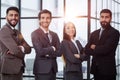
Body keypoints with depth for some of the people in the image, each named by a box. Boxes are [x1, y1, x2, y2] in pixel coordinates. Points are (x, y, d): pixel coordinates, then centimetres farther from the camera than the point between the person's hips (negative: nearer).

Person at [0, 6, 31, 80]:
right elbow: (15, 50, -21)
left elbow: (28, 49, 8)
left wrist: (21, 48, -14)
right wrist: (22, 52, 1)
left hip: (19, 69, 8)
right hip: (9, 69, -8)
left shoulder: (17, 32, 17)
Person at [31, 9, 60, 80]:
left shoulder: (54, 34, 14)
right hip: (42, 68, -6)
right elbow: (40, 51, -16)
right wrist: (52, 49, -3)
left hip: (53, 67, 6)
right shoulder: (35, 34, -6)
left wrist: (48, 52, -9)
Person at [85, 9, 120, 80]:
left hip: (107, 70, -6)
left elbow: (106, 49, -19)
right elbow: (87, 49, 5)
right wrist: (99, 50, -11)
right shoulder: (94, 33, 12)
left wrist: (94, 48, -2)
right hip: (96, 69, 6)